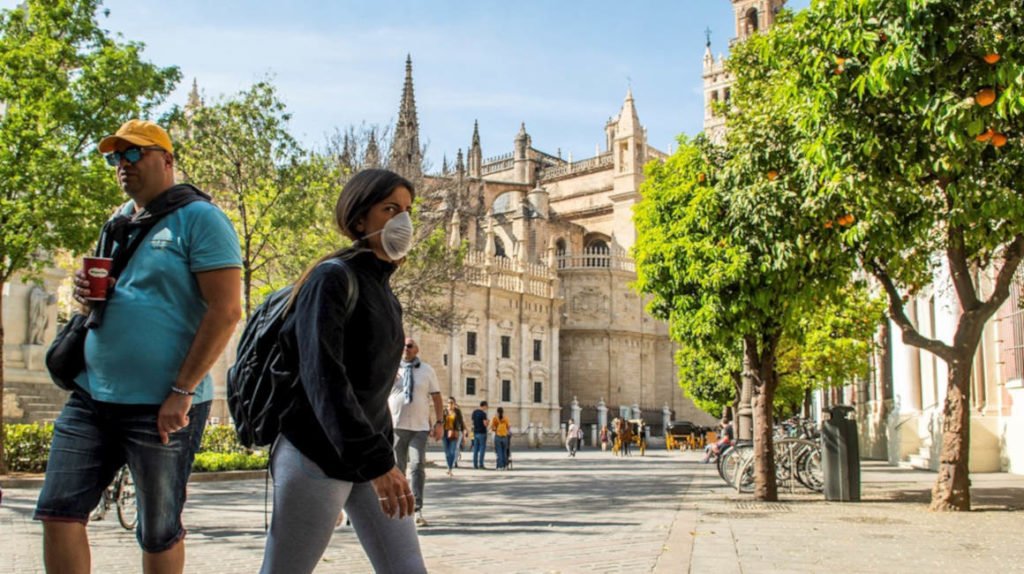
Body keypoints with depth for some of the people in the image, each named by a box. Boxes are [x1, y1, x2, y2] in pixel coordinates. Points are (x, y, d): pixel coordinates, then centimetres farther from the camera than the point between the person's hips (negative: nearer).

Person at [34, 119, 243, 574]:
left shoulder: (198, 218, -7)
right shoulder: (118, 224, 16)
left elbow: (226, 310, -15)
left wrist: (182, 392, -18)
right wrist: (87, 294, 2)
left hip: (161, 407, -7)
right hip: (91, 396, 7)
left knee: (158, 531, 6)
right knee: (58, 511, 3)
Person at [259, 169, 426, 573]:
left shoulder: (384, 290, 14)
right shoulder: (334, 277, -11)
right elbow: (322, 377, -21)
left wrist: (382, 455, 18)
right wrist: (376, 461, -28)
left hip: (371, 455, 8)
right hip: (317, 457, -8)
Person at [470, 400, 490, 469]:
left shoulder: (474, 412, 9)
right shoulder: (483, 413, -13)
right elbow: (485, 424, -16)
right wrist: (487, 421, 4)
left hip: (475, 432, 7)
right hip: (482, 432, -7)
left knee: (475, 449, 8)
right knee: (482, 448, -3)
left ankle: (475, 464, 7)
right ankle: (480, 464, -6)